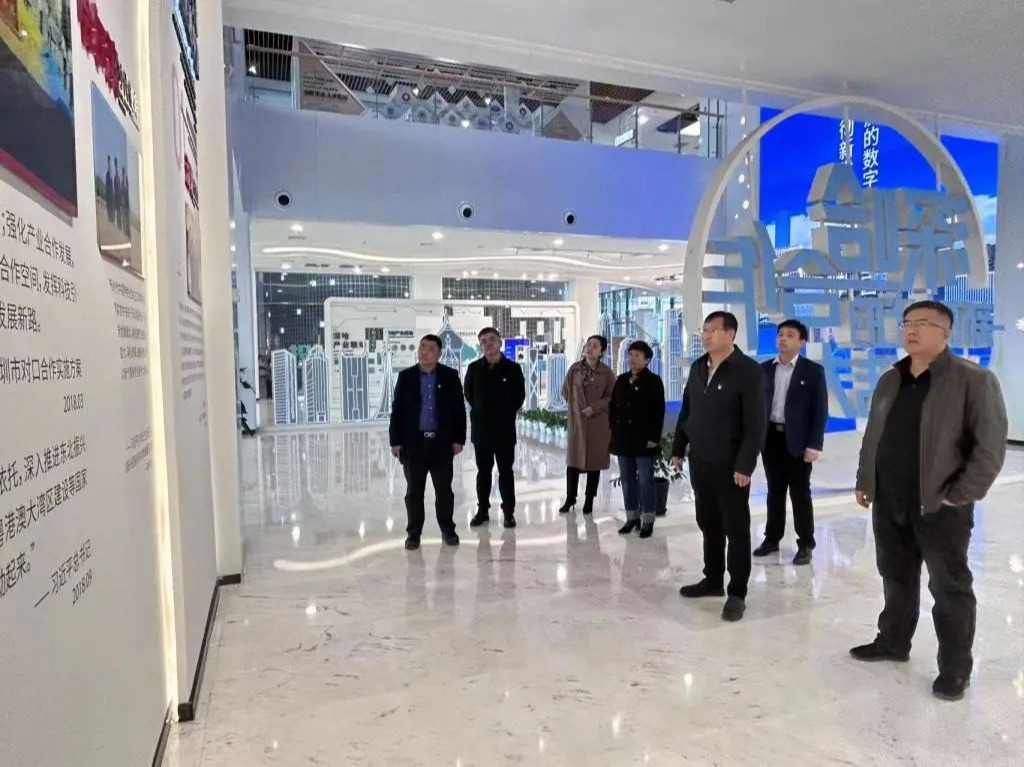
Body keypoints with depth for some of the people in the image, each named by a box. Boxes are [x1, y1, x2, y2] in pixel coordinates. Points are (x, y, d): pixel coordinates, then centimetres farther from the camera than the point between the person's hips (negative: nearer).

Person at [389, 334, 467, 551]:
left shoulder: (450, 376, 1)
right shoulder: (406, 377, 3)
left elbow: (459, 409, 1)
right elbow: (397, 411, 3)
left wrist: (458, 439, -4)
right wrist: (396, 441, -3)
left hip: (442, 442, 0)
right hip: (413, 442, 1)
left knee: (444, 489, 9)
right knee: (414, 490, 6)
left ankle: (448, 529, 23)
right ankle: (413, 533, 17)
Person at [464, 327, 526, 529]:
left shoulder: (513, 368, -5)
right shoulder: (474, 368, 0)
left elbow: (520, 395, 6)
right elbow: (468, 393, 14)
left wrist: (508, 413, 4)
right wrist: (480, 411, 10)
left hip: (505, 429, -2)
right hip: (481, 429, 2)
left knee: (505, 472, 5)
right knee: (483, 472, 11)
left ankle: (509, 513, 13)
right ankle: (482, 511, 21)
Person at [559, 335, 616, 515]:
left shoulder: (606, 372, -6)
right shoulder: (575, 368, 1)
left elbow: (612, 397, -5)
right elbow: (565, 391, 12)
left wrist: (595, 407, -15)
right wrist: (575, 406, 4)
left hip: (598, 422, -2)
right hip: (577, 421, 2)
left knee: (594, 461, 5)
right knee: (573, 460, 4)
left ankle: (589, 501, 18)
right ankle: (570, 499, 18)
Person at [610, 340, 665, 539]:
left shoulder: (654, 381, -4)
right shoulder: (621, 380, 12)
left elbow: (659, 412, -9)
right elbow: (613, 407, 16)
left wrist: (654, 437, -14)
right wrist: (614, 430, 7)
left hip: (644, 439, -6)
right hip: (623, 439, 6)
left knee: (645, 480, 0)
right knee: (627, 480, 10)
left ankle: (647, 521, 8)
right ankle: (632, 518, 20)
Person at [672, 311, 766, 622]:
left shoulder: (749, 371, -11)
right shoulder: (698, 367, 9)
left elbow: (756, 424, -15)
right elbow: (686, 411, 15)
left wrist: (745, 465, -19)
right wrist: (678, 449, 13)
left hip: (730, 466, -6)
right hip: (700, 463, 6)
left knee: (736, 529, 5)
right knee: (708, 525, 16)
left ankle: (737, 593, 15)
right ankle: (713, 580, 30)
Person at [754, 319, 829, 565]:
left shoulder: (813, 371, -3)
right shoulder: (765, 369, 8)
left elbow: (820, 410, -6)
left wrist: (814, 445, -13)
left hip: (797, 440, -3)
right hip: (771, 437, 3)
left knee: (800, 494, 4)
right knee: (774, 491, 13)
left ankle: (805, 545, 15)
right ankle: (772, 538, 23)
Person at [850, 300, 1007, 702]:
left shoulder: (974, 380, -9)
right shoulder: (890, 381, 10)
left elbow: (991, 447, -12)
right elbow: (872, 436, 16)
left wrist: (959, 496, -15)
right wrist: (865, 482, 12)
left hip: (941, 509, -6)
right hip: (889, 505, 6)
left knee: (950, 590, 8)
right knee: (896, 579, 19)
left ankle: (955, 668, 21)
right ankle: (893, 641, 36)